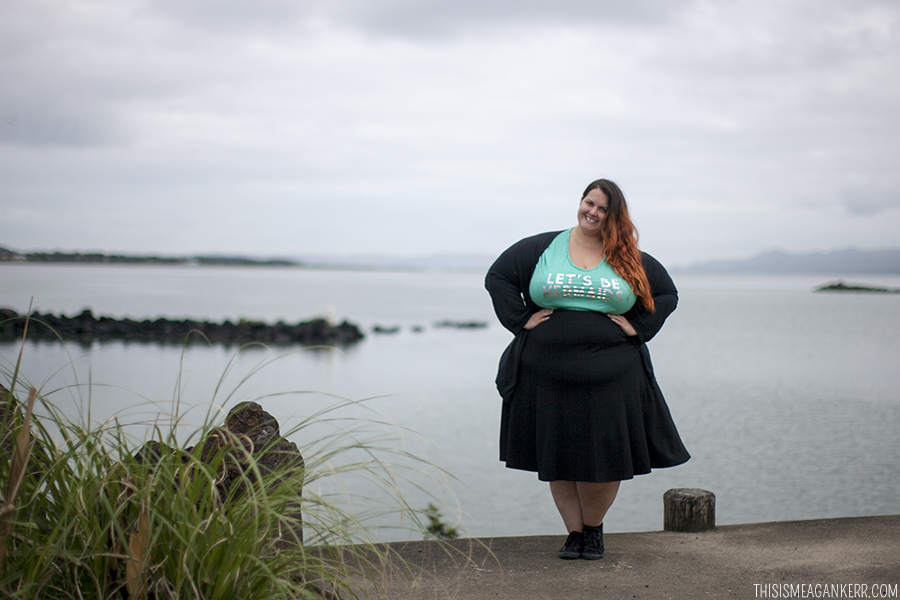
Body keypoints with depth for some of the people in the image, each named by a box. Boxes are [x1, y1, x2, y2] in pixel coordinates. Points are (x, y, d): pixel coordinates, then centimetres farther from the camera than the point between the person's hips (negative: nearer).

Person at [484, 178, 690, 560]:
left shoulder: (632, 261, 8)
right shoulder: (541, 248, 5)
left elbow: (667, 295, 16)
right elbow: (497, 277, 7)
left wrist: (637, 326, 2)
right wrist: (521, 320, -2)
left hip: (611, 380, 0)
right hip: (549, 379, 0)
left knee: (604, 459, 1)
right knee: (557, 460, 5)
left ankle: (594, 528, 25)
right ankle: (574, 533, 21)